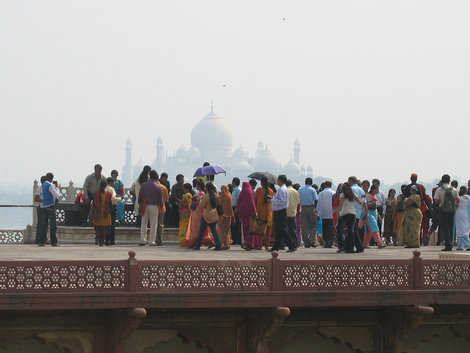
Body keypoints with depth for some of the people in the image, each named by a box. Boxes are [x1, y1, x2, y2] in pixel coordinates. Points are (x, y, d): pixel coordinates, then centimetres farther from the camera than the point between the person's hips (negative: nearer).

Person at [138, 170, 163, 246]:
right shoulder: (158, 187, -4)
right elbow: (161, 198, -1)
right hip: (154, 206, -2)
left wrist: (140, 205, 14)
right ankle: (152, 241, 3)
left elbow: (140, 197, 3)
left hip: (145, 206, 2)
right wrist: (161, 205, 18)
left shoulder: (144, 185, 1)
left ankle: (143, 240, 2)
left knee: (143, 223, 10)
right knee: (153, 225, 4)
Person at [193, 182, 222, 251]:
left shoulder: (206, 196, -16)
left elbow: (201, 205, -10)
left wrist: (201, 200, 9)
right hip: (214, 216, 5)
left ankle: (197, 246, 11)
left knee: (201, 231, 6)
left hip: (207, 215, -5)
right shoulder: (216, 195, 1)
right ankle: (218, 246, -1)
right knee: (214, 231, 8)